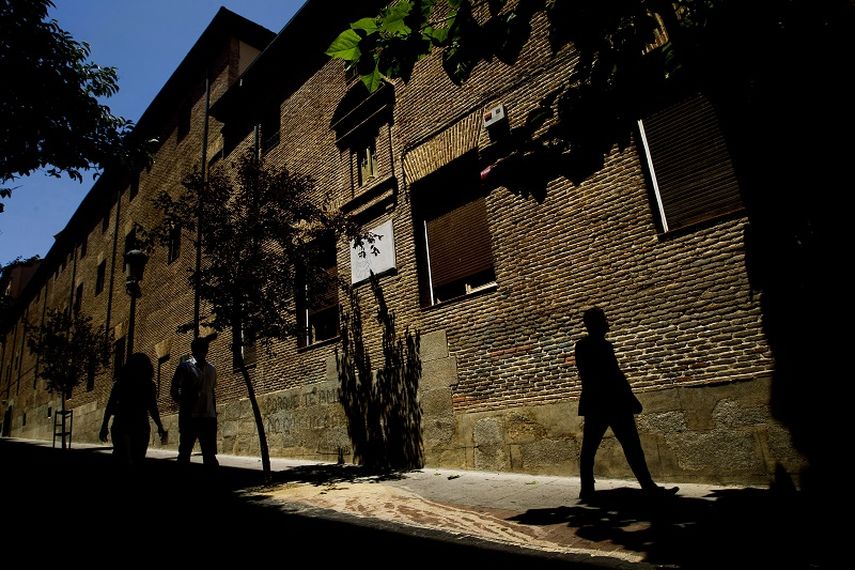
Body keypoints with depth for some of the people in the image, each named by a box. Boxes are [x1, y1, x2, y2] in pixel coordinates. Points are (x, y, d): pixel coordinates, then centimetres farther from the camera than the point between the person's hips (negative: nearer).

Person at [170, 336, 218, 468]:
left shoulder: (211, 369, 13)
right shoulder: (185, 367, 0)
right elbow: (174, 391, -1)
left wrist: (214, 412, 12)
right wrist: (185, 405, -11)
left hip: (208, 417, 4)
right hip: (190, 417, -4)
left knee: (210, 454, 6)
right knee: (184, 453, 5)